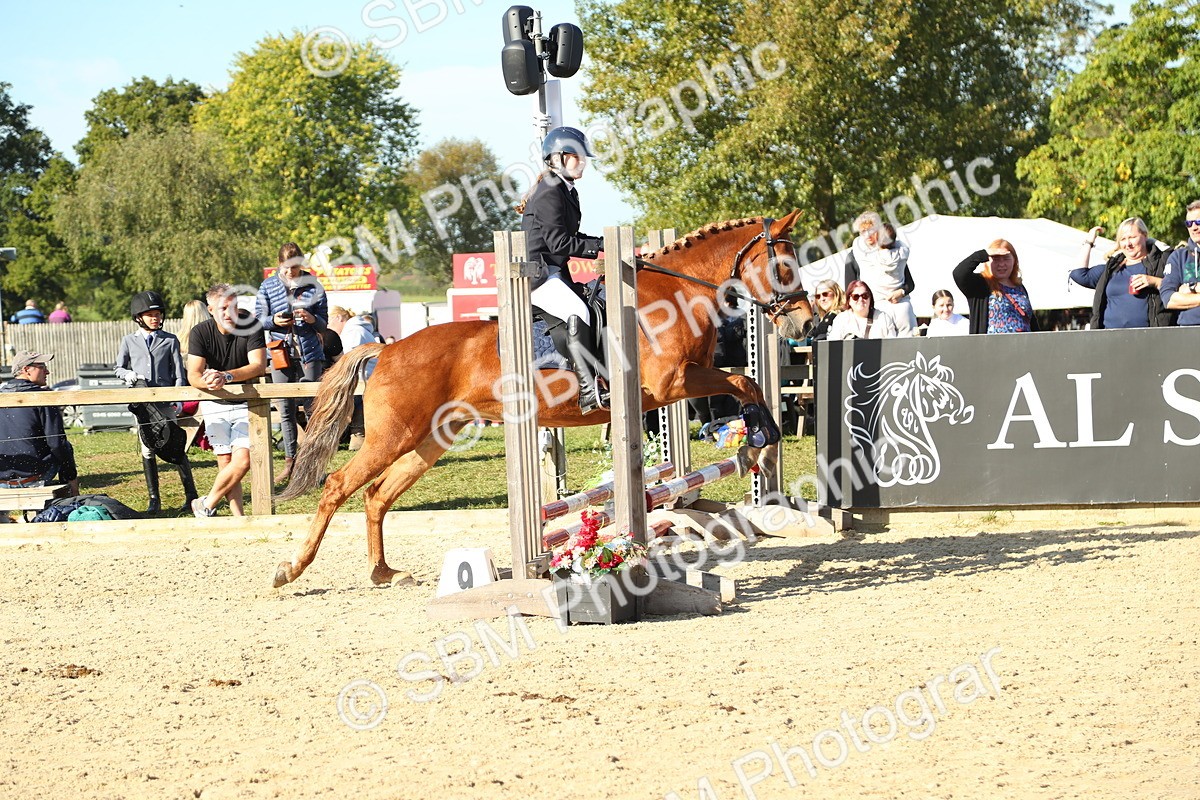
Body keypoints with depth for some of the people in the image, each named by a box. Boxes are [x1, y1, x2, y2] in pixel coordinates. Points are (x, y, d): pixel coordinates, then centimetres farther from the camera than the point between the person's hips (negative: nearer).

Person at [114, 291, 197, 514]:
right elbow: (118, 367, 15)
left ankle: (190, 494, 4)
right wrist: (127, 374, -8)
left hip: (165, 402, -1)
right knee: (147, 451, 4)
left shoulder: (170, 340, 6)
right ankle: (154, 499, 10)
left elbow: (178, 371, 5)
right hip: (141, 403, 2)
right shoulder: (129, 341, 9)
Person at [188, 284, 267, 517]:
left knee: (242, 460, -15)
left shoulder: (251, 329, -11)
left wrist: (226, 376, -38)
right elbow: (193, 375, -16)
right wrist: (208, 382, -40)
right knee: (225, 462, -6)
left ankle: (206, 505, 1)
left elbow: (258, 366, -23)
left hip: (245, 403, -1)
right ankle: (238, 518, -1)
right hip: (215, 404, 1)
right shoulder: (201, 332, -8)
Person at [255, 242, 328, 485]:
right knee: (285, 410, 3)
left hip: (309, 353, -1)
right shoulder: (268, 286, 5)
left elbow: (324, 322, 5)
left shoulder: (313, 285, 3)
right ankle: (290, 461, 9)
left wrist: (312, 319, -17)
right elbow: (258, 319, 7)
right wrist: (274, 321, -14)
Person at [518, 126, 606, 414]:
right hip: (537, 273, -11)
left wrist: (605, 242, 8)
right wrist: (601, 246, -16)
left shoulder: (568, 192, 18)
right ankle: (589, 390, -35)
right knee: (577, 312, -30)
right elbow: (560, 243, -19)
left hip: (556, 272, 11)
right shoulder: (549, 194, -14)